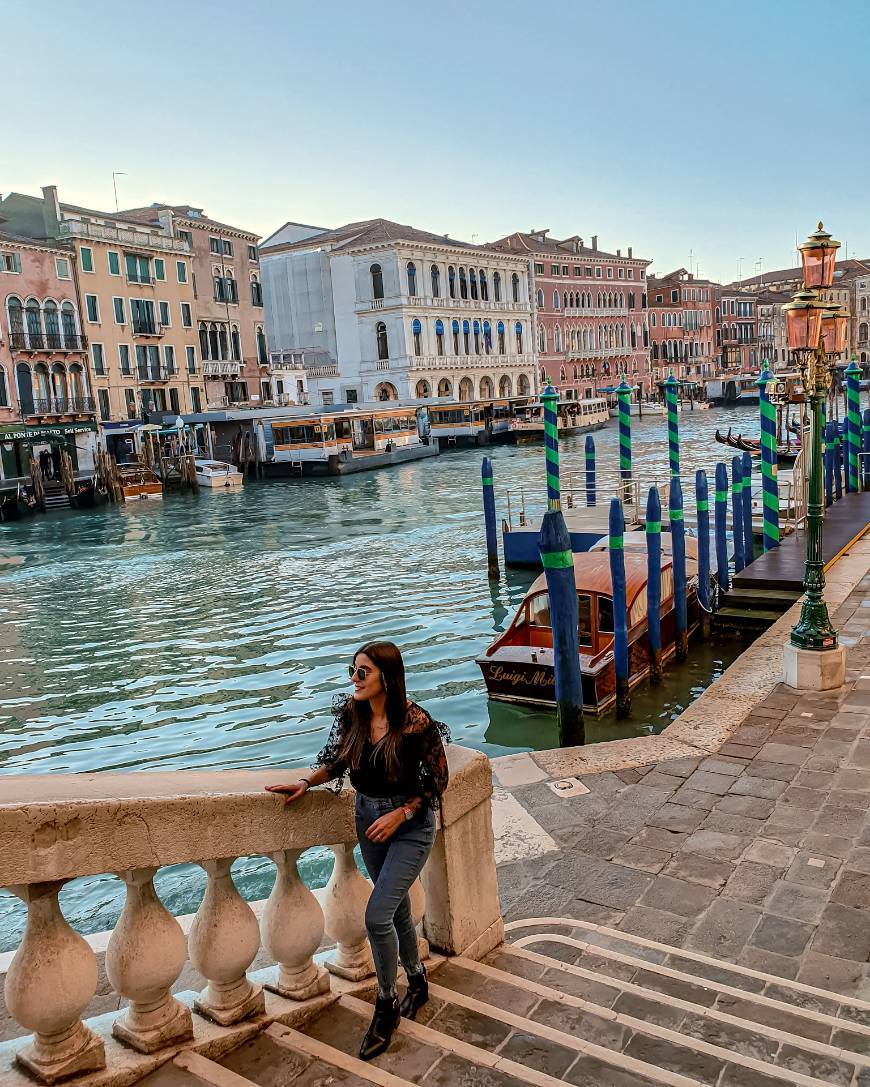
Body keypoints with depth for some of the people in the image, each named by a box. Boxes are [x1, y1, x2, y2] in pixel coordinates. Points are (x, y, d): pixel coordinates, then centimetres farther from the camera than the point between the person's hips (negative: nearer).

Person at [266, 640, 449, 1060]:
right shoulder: (351, 712, -11)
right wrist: (306, 783, -8)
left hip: (410, 824, -5)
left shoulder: (416, 722, -26)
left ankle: (386, 1005, 13)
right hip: (368, 819, 6)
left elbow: (438, 779, -14)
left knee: (377, 915, -11)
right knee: (397, 909, 20)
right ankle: (417, 982, 43)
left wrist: (400, 814, -18)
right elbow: (337, 760, 6)